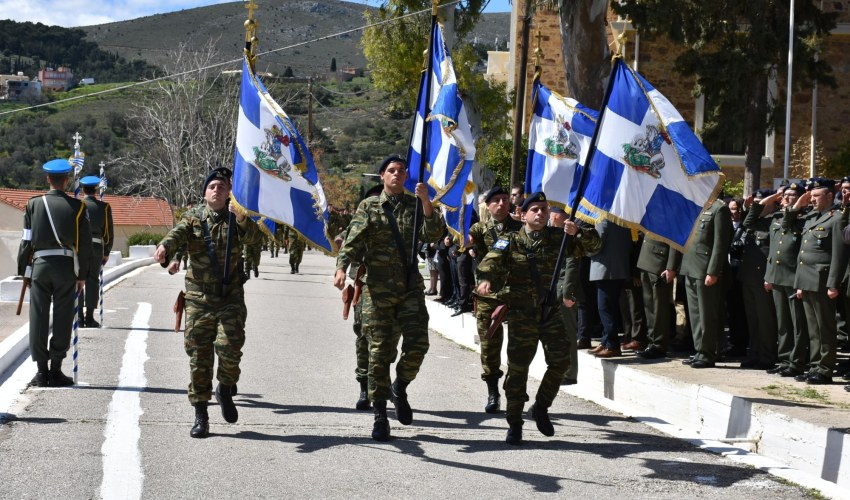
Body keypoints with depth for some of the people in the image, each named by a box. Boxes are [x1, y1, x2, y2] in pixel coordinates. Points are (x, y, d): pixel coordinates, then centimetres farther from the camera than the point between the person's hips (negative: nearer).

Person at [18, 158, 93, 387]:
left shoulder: (34, 204, 3)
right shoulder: (77, 206, 0)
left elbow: (26, 240, 3)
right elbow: (84, 243, 2)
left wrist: (24, 271, 10)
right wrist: (82, 274, 9)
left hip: (40, 265, 1)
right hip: (66, 265, -1)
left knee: (38, 317, 5)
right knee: (62, 318, 4)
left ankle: (41, 370, 4)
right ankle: (56, 370, 3)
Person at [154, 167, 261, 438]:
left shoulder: (236, 218, 6)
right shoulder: (194, 217, 5)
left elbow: (255, 237, -11)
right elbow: (178, 233, -14)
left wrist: (242, 218, -29)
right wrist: (165, 247, -37)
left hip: (230, 298, -1)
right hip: (199, 299, 1)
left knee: (230, 346, -15)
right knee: (198, 356, 2)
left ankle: (225, 390, 15)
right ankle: (200, 415, 11)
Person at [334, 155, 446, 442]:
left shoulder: (415, 206, 11)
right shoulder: (369, 207, 7)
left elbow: (432, 236, -3)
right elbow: (353, 241, -3)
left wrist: (426, 202, -14)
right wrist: (341, 268, -21)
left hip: (410, 287, 1)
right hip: (378, 289, -1)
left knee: (417, 343, -12)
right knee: (380, 351, -1)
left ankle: (400, 389, 16)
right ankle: (380, 415, 7)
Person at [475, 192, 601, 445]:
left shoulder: (557, 237, 7)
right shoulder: (512, 241, 1)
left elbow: (593, 246, 5)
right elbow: (492, 259, -17)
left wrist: (578, 233, -16)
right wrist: (485, 278, -40)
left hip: (551, 310, 2)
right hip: (521, 313, -2)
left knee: (560, 361, -4)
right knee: (518, 366, -2)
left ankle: (540, 408, 19)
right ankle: (514, 423, 8)